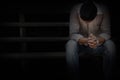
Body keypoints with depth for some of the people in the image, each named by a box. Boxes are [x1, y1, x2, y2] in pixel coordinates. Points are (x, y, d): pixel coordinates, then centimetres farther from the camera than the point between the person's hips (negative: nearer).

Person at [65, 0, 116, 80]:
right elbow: (73, 34, -24)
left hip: (98, 43, 0)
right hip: (81, 42, 0)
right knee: (70, 45, -33)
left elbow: (106, 33, -20)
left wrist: (98, 40, -43)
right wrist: (86, 41, -45)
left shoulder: (104, 11, -21)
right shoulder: (75, 11, -23)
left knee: (110, 46, -32)